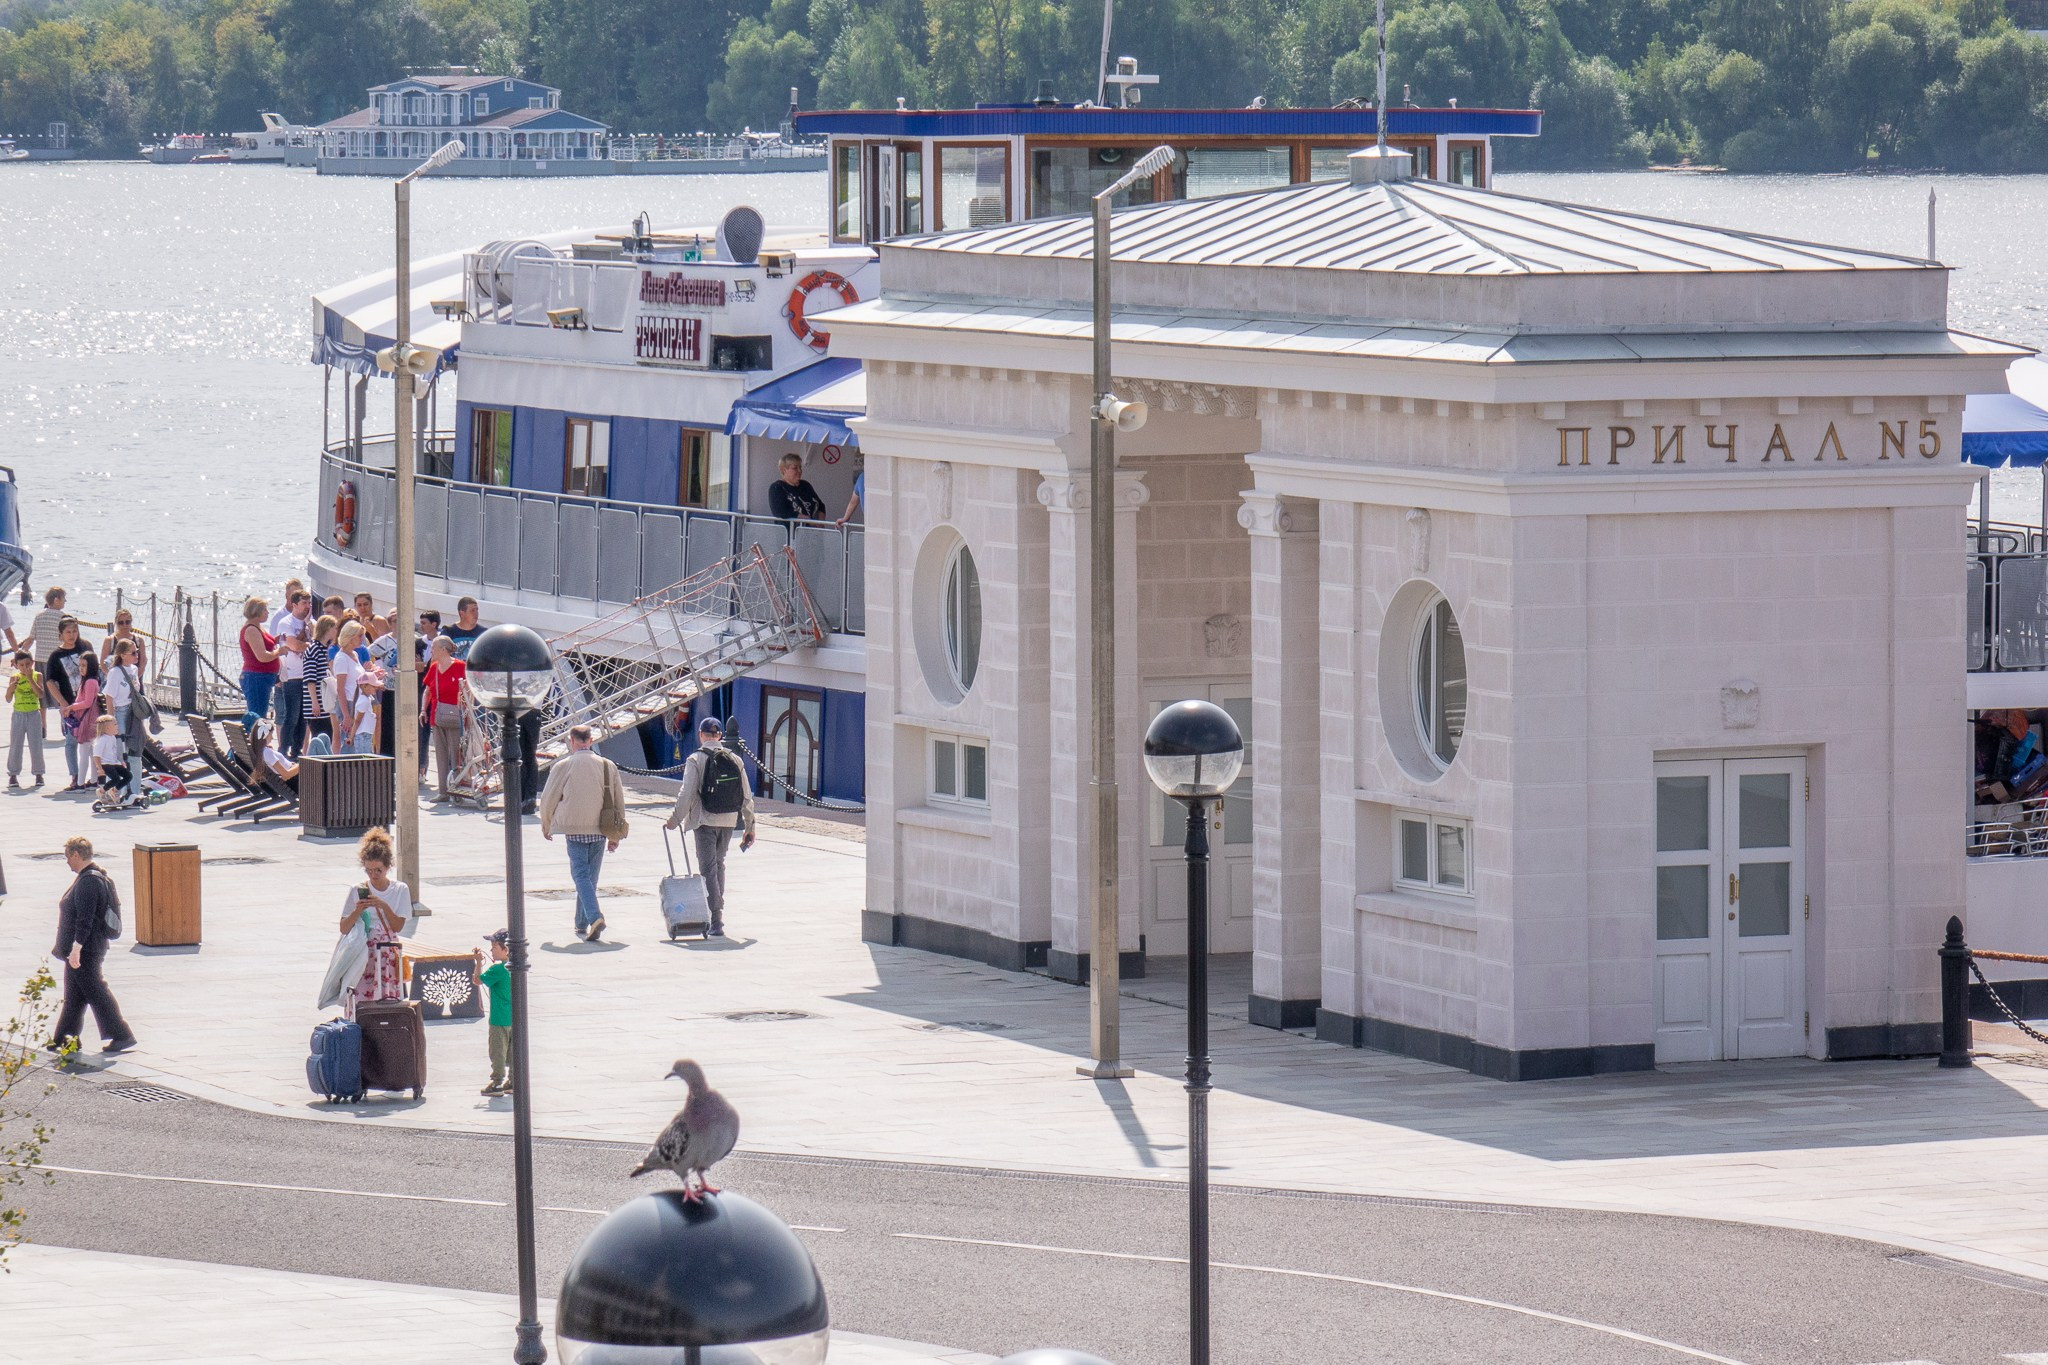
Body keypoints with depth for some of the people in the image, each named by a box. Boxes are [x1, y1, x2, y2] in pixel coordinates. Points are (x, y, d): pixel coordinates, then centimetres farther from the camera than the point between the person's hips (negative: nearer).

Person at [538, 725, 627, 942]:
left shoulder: (563, 767, -4)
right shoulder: (608, 766, 6)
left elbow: (548, 799, 3)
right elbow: (619, 802, 11)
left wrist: (545, 825, 21)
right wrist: (615, 835, 20)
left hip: (575, 830, -4)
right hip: (600, 831, 4)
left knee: (581, 875, -5)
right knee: (590, 876, 14)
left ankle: (594, 917, -26)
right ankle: (582, 925, 21)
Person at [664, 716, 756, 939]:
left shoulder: (696, 760, -9)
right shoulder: (734, 760, 5)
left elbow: (687, 795, -14)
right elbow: (747, 797, 7)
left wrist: (674, 819, -3)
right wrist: (750, 826, 15)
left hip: (705, 820, -5)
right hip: (728, 821, 5)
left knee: (708, 869, -3)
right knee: (719, 865, 21)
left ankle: (716, 922, -12)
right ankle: (718, 912, 29)